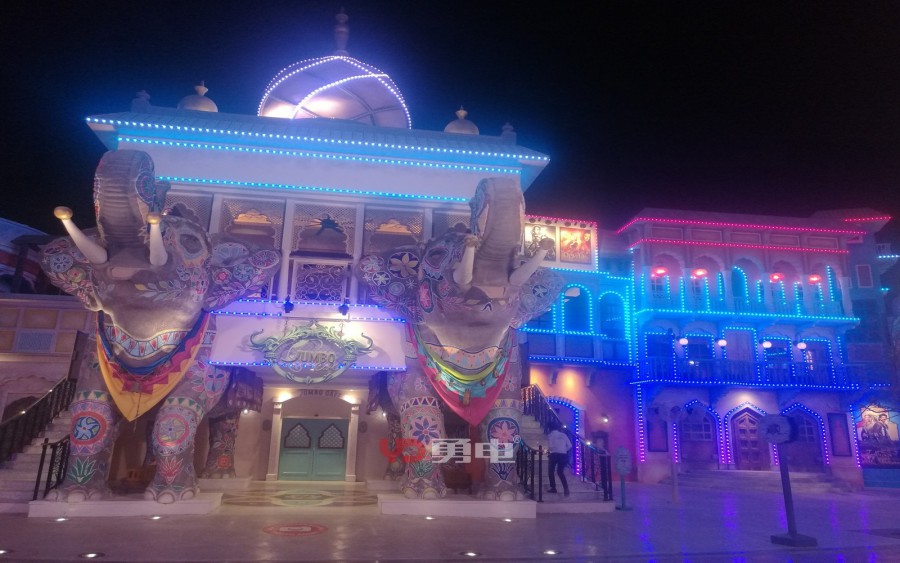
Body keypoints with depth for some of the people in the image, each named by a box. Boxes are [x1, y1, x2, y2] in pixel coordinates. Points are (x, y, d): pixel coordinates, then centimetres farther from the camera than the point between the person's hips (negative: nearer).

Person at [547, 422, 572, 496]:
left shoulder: (550, 435, 2)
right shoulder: (563, 435, 12)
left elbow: (550, 446, -10)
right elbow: (570, 446, 5)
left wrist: (549, 449, 11)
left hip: (554, 454, -4)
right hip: (563, 455, 4)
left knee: (551, 471, 14)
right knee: (560, 472, 14)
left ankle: (553, 488, 11)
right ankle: (566, 488, -4)